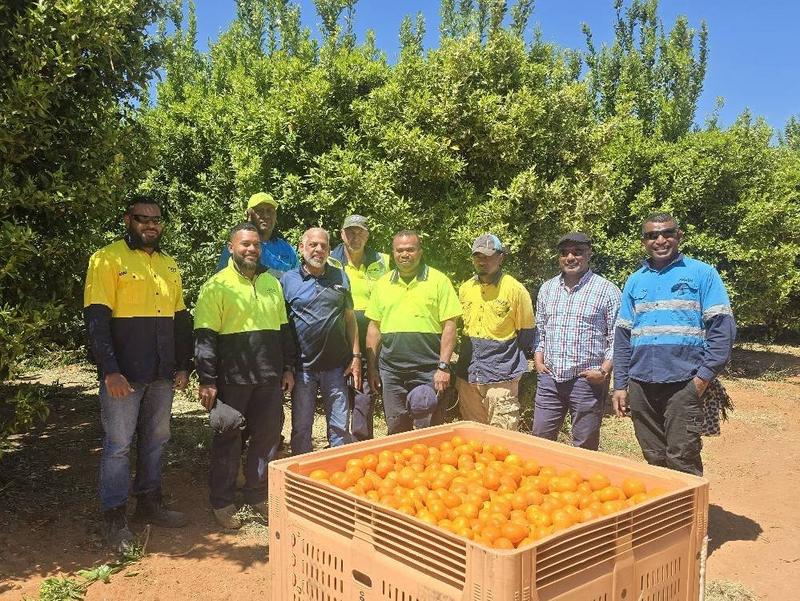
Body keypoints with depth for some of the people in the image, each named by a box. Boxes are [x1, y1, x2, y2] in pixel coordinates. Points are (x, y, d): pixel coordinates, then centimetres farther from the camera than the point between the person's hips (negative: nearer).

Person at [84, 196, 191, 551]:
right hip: (124, 374, -6)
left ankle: (150, 502, 30)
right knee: (118, 444, 2)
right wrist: (110, 371, -18)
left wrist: (183, 366, 9)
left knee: (156, 439, 15)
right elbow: (96, 318, -13)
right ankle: (114, 517, 15)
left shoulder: (169, 265, 13)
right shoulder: (108, 259, -6)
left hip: (162, 374, 6)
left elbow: (181, 319, 15)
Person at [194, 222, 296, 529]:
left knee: (268, 435, 10)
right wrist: (207, 380, -13)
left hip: (269, 377, 5)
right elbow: (205, 337, -9)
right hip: (232, 378, -5)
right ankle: (222, 503, 18)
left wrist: (288, 368, 15)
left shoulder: (272, 282, 12)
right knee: (227, 439, 5)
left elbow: (283, 329, 18)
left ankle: (257, 495, 26)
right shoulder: (217, 286, -5)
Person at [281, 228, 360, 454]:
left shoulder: (340, 277, 8)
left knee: (340, 427, 9)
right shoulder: (288, 280, 0)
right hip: (302, 366, -2)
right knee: (301, 427, 8)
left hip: (336, 365, 2)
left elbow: (350, 318, 12)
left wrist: (356, 356, 6)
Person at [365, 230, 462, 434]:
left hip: (428, 370, -3)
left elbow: (449, 326, -4)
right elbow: (374, 328, 12)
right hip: (390, 369, 3)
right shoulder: (383, 284, 10)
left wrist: (443, 366, -10)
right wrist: (372, 368, 8)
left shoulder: (438, 280, -1)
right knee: (396, 429, 11)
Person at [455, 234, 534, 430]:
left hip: (501, 377, -5)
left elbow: (526, 332, -1)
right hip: (468, 376, 5)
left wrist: (511, 362, 1)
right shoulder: (465, 289, 9)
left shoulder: (515, 289, -7)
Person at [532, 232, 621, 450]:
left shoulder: (607, 290, -4)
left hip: (588, 379, -4)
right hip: (549, 377, 4)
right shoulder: (547, 288, 11)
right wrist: (538, 361, 7)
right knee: (540, 438, 9)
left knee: (585, 446, 6)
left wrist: (604, 370, -12)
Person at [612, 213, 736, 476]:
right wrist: (620, 385, 8)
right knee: (654, 459, 12)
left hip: (684, 384, -4)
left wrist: (705, 375, -12)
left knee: (681, 461, -5)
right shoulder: (635, 281, 13)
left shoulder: (702, 274, 1)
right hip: (641, 385, 4)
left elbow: (723, 328, -4)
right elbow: (623, 337, 13)